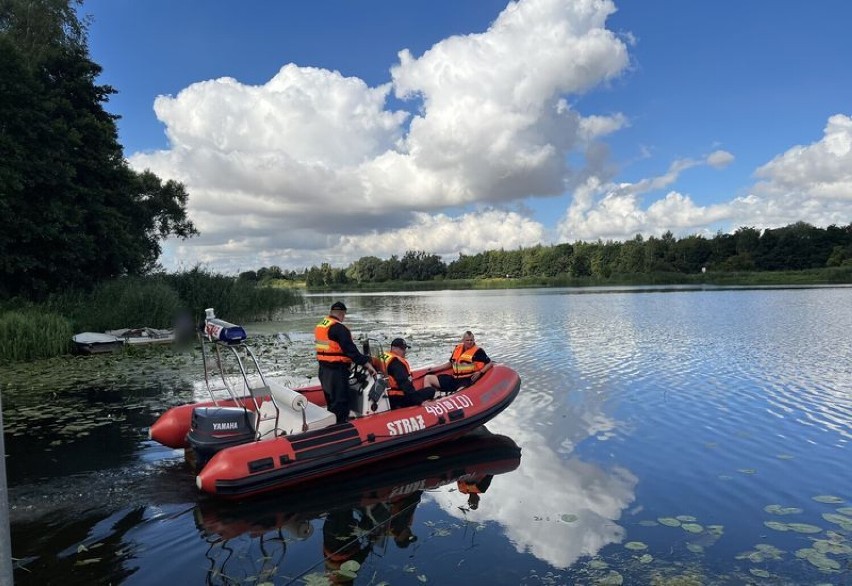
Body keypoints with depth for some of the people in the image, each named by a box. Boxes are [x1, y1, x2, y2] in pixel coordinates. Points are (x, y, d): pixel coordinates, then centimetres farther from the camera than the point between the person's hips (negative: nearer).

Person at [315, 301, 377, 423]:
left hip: (323, 369, 9)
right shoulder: (339, 328, -17)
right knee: (341, 401, -4)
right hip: (337, 371, -9)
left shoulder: (320, 326, 11)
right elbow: (350, 349, -23)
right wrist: (366, 363, -21)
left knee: (332, 400, 21)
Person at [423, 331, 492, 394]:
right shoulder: (457, 349, 14)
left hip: (467, 380, -7)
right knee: (428, 378, -1)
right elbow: (450, 364, 25)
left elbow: (490, 363, 1)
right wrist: (433, 369, 21)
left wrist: (480, 372, -16)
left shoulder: (478, 351, -2)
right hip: (453, 378, 7)